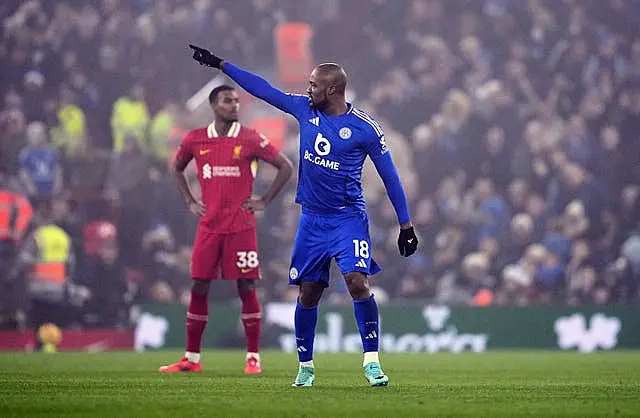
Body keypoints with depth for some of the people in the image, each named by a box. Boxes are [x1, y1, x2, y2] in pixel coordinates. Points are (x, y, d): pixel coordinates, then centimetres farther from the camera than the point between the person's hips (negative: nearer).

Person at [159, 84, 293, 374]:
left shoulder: (250, 139, -3)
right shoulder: (195, 140, 5)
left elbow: (286, 167, 2)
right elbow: (177, 168, 23)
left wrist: (264, 201, -2)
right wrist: (190, 202, 11)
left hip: (241, 227, -3)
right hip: (209, 226, 3)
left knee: (246, 288, -2)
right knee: (198, 289, 3)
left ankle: (253, 357, 5)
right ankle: (191, 358, 9)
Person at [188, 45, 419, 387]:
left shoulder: (365, 127, -9)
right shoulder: (305, 109, 4)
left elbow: (389, 176, -3)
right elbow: (264, 90, 12)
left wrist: (406, 224, -3)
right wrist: (221, 65, 14)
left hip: (348, 218, -4)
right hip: (312, 218, 5)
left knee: (358, 282, -21)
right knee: (307, 294, 6)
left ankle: (371, 362, -16)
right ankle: (305, 367, 19)